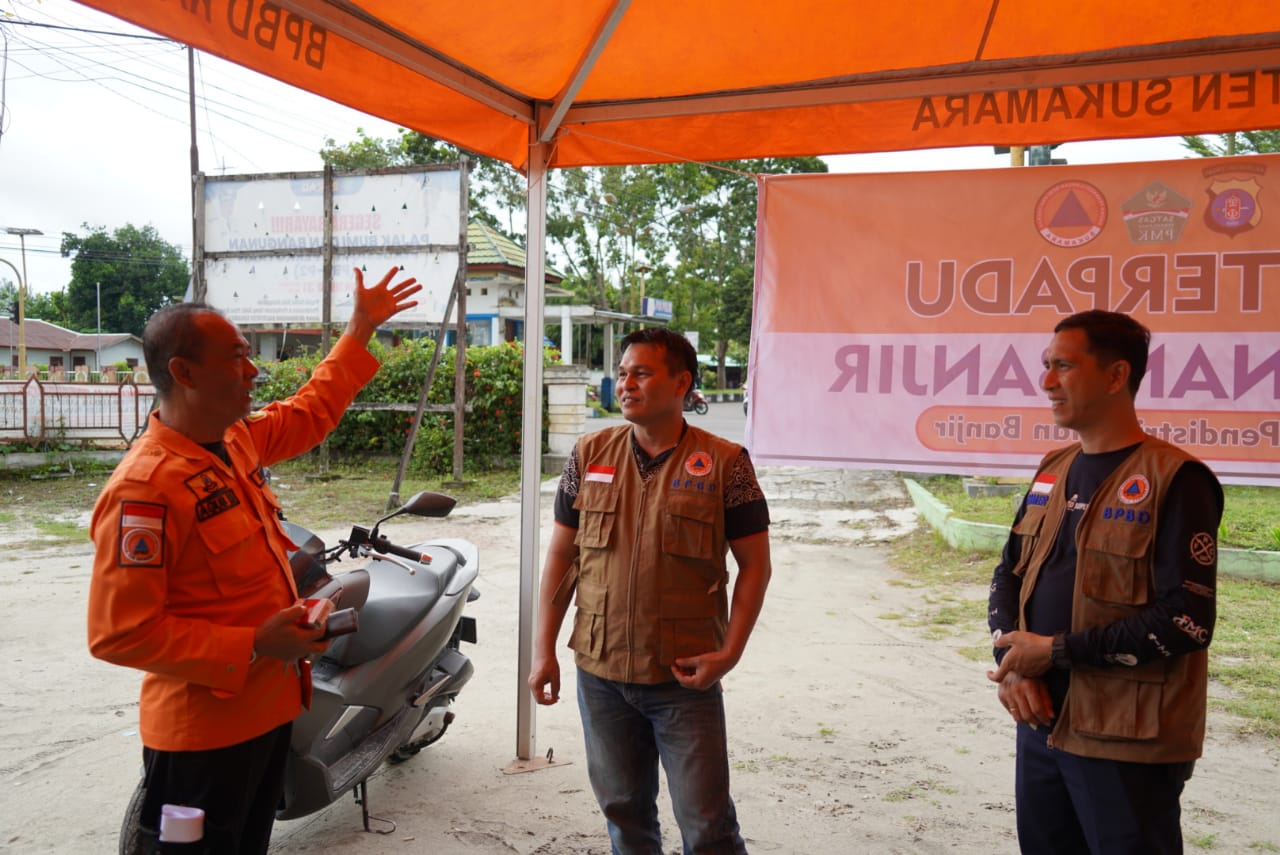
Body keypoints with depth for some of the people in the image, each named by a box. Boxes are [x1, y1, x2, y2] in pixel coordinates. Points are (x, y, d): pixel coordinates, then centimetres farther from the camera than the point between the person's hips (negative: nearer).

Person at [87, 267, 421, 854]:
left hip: (268, 709, 9)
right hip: (203, 735, -9)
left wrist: (361, 329, 25)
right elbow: (120, 633, -25)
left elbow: (309, 411, 23)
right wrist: (253, 645, -26)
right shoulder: (144, 488, -24)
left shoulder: (239, 439, 3)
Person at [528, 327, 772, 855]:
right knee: (623, 811, 17)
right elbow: (562, 554, 8)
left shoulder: (723, 463, -6)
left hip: (685, 676, -3)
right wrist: (544, 648, 5)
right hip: (600, 672, 3)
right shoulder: (590, 455, 4)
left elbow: (755, 564, -2)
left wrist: (729, 652, -11)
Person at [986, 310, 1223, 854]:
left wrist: (1057, 651, -17)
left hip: (1129, 742, -7)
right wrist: (1011, 664, -5)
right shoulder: (1053, 470, 9)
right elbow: (1009, 574, 12)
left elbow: (1188, 620, -20)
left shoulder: (1175, 479, -14)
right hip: (1040, 722, 7)